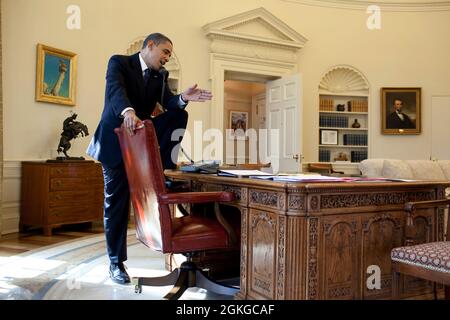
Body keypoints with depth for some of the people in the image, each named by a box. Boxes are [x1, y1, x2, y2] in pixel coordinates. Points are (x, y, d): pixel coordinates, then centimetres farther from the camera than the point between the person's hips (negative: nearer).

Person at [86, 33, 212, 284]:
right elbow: (116, 89, -27)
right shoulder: (119, 62, -7)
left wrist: (184, 98, -30)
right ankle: (116, 262, 13)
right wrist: (128, 111, -49)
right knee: (117, 202, -2)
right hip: (117, 139, -4)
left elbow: (168, 102, -7)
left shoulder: (161, 75, 8)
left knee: (179, 115, -18)